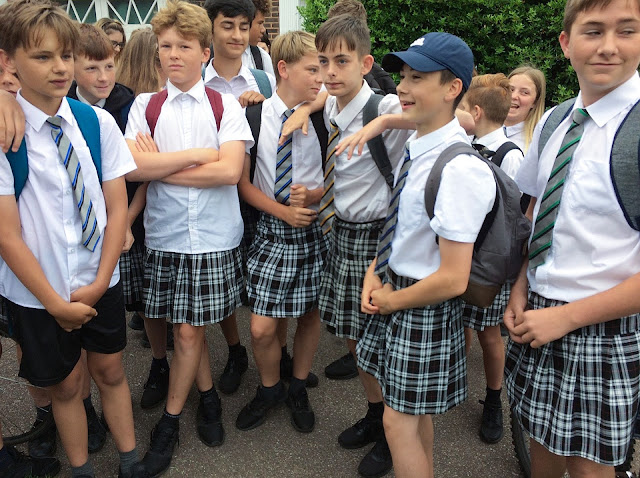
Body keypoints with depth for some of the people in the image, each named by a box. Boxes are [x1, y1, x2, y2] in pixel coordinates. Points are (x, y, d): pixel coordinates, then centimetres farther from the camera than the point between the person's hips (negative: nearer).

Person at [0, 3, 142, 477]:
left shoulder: (98, 123, -6)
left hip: (100, 281, 2)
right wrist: (56, 303, -12)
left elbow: (117, 208, -2)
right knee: (65, 384, 14)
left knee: (111, 371, 16)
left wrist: (99, 282, -8)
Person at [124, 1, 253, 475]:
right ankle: (208, 396, 35)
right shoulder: (145, 105, 3)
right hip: (165, 236, 2)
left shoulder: (225, 105, -1)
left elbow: (230, 170, -15)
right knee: (189, 329, 11)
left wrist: (161, 166, -10)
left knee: (188, 330, 6)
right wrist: (196, 155, -12)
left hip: (214, 238, -2)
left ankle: (170, 420, 24)